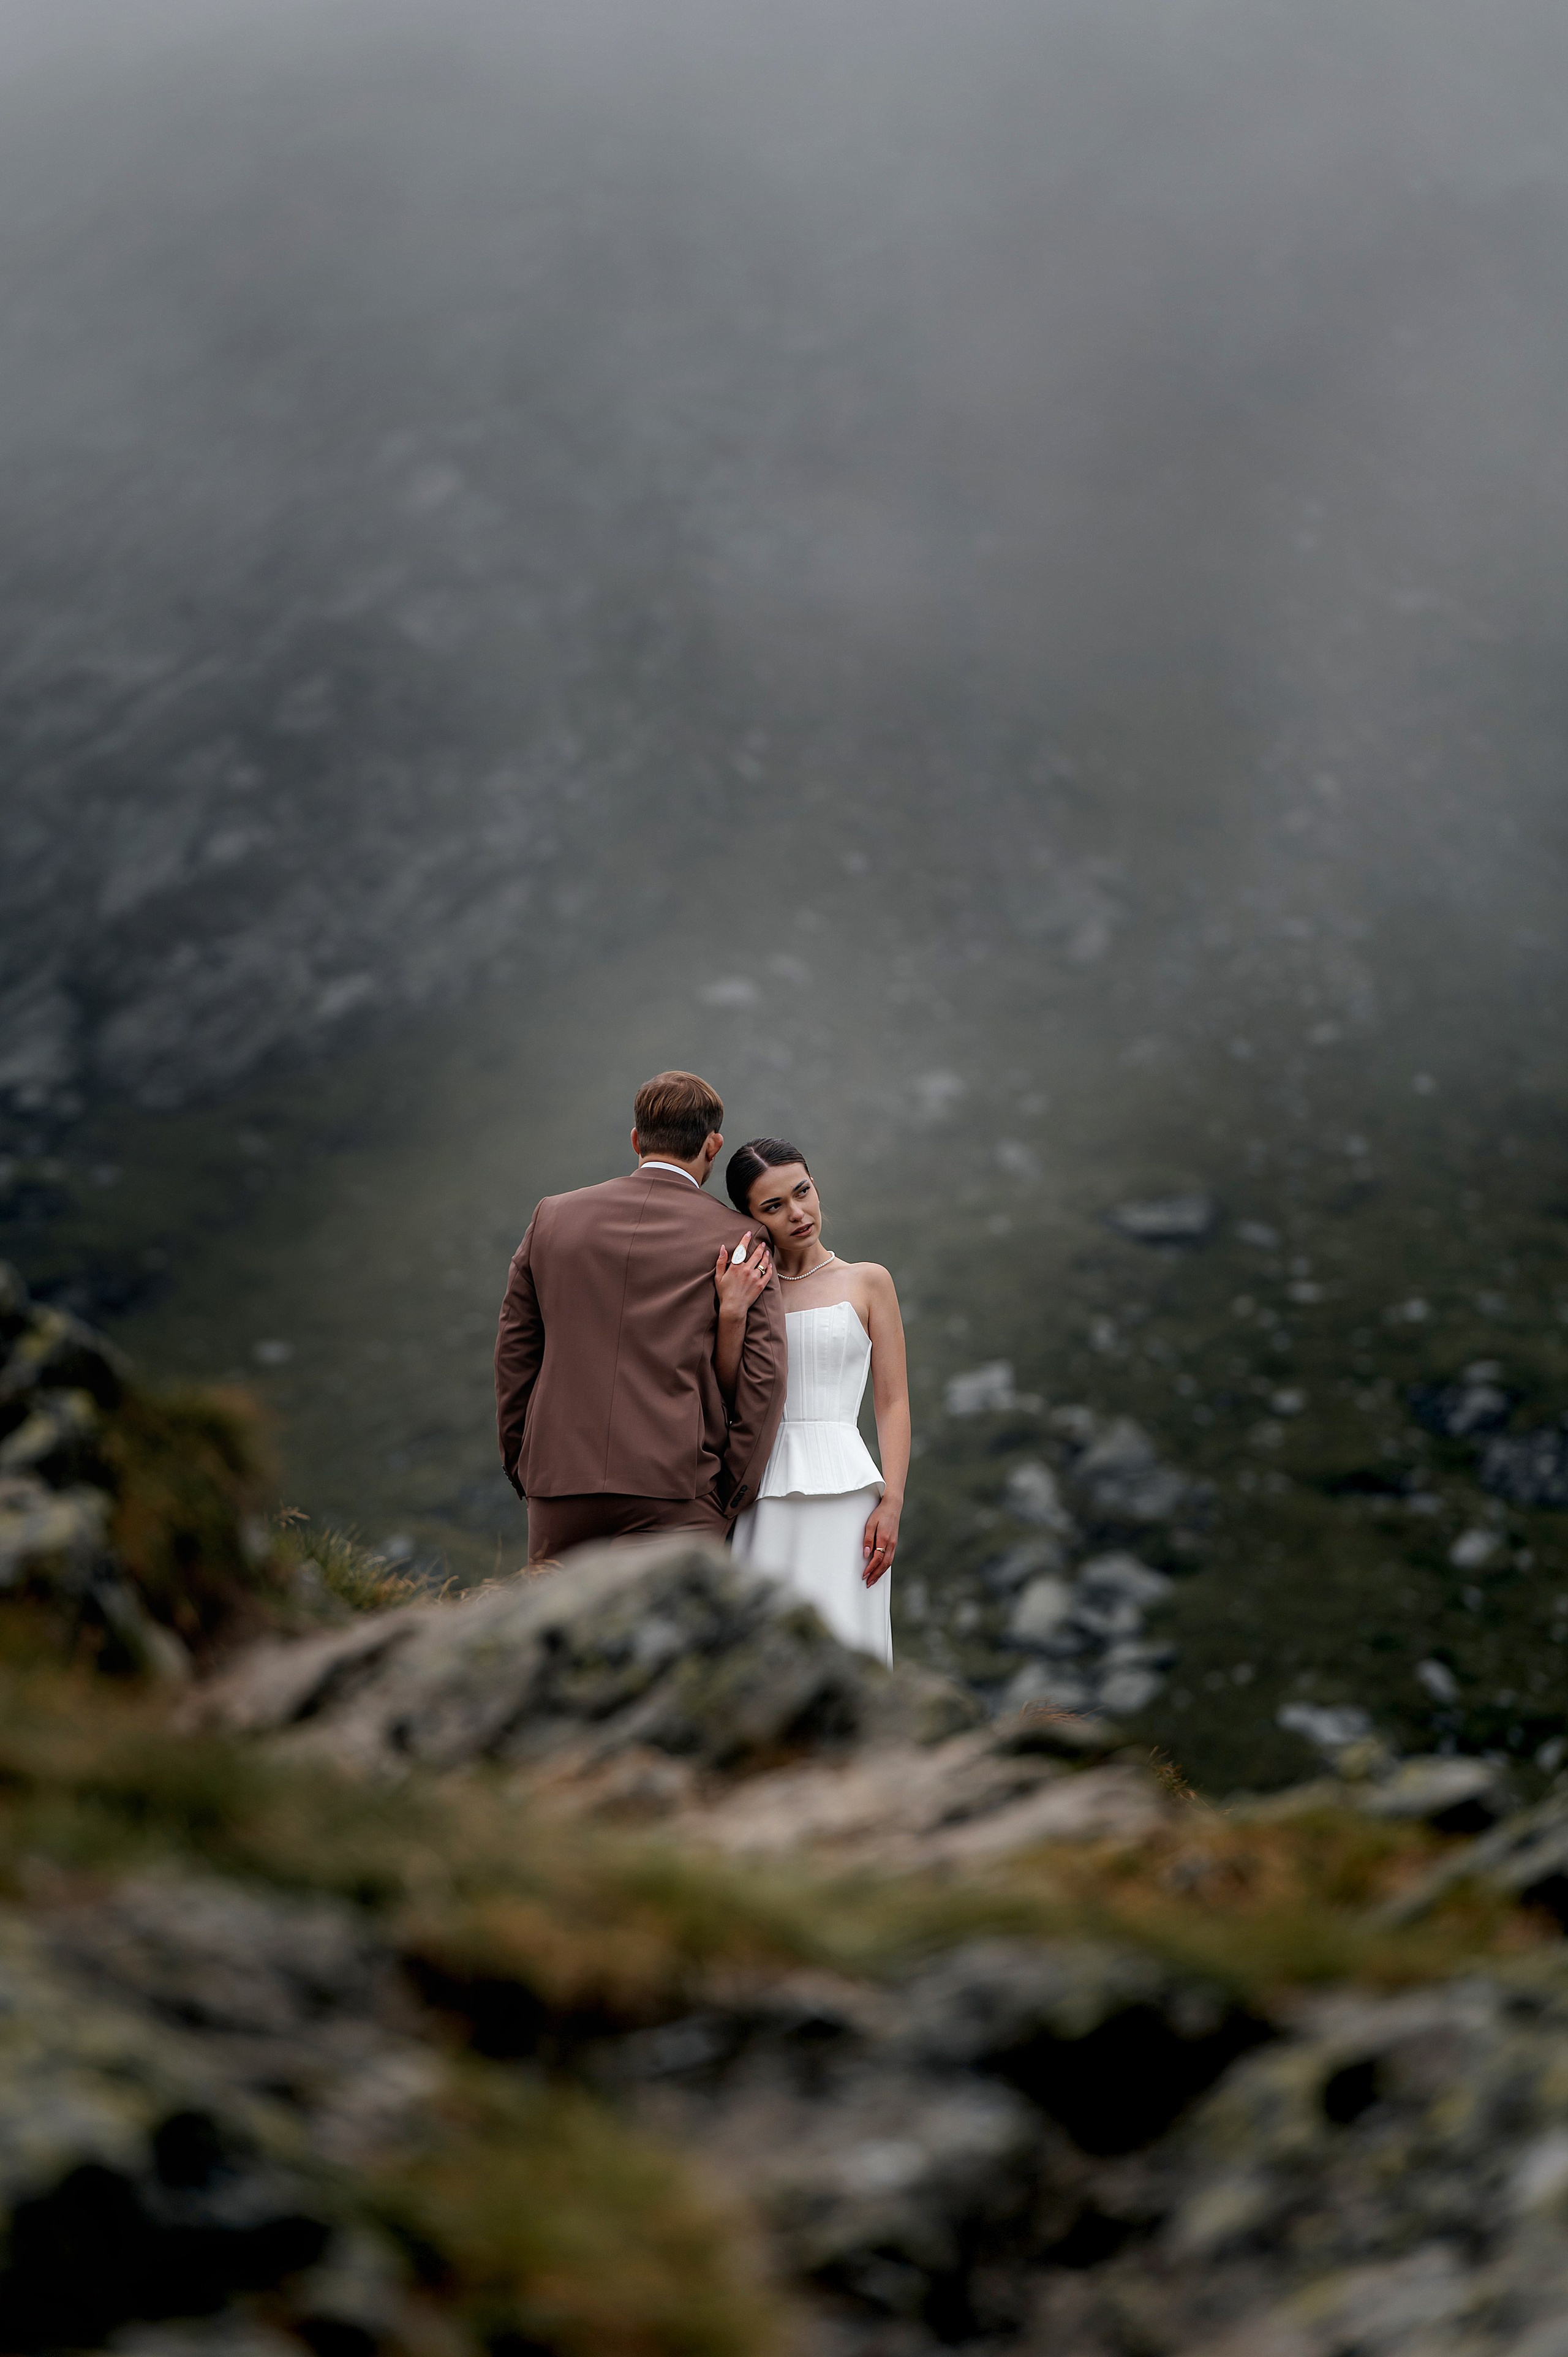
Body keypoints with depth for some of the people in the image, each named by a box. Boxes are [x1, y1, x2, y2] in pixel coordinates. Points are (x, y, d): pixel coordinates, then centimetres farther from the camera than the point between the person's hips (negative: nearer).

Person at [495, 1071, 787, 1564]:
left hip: (560, 1486, 3)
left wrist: (522, 1468, 21)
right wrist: (727, 1503, 4)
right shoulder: (737, 1241, 3)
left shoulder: (553, 1217, 11)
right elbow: (763, 1375, -2)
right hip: (674, 1498, -3)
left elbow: (514, 1352, 14)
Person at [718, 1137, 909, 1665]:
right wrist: (731, 1316, -9)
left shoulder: (867, 1282, 8)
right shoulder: (743, 1289, 13)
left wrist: (891, 1503, -6)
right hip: (760, 1495, 2)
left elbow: (893, 1403, 4)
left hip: (840, 1487, -2)